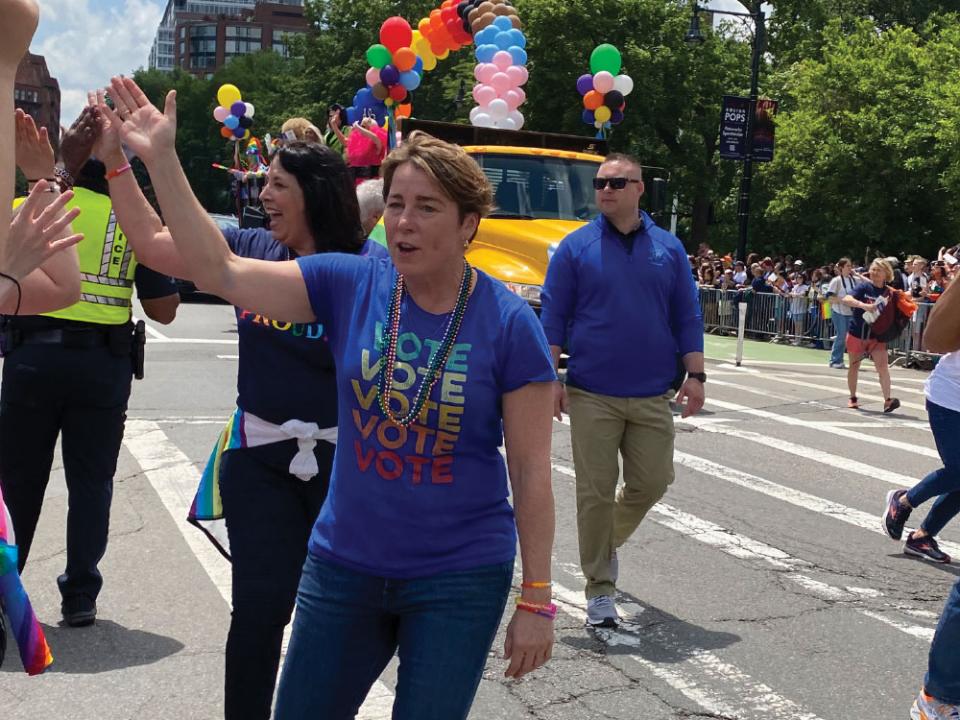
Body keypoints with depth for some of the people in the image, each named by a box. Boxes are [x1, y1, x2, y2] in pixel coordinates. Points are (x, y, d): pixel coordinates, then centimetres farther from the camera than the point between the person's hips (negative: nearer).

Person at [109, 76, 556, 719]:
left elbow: (532, 473, -9)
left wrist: (536, 603, -9)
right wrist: (160, 159, -14)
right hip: (344, 566, 4)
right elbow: (221, 269, -7)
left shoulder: (509, 324, -12)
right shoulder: (350, 285, -5)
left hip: (460, 581, -3)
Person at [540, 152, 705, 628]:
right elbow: (553, 317, 0)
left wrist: (695, 375, 1)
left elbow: (687, 317, 9)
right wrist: (550, 379, -8)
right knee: (596, 492, 0)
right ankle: (600, 590, 10)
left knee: (652, 482, 9)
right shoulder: (575, 248, 1)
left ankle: (608, 542, 36)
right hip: (591, 395, -2)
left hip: (652, 396, 3)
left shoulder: (668, 248, 8)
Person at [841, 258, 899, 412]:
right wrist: (863, 305, -39)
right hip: (857, 333, -1)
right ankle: (853, 398, 30)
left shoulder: (889, 293, -2)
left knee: (882, 366, -15)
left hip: (877, 335, 1)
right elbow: (846, 299, -24)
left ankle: (887, 400, -14)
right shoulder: (864, 287, -9)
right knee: (854, 366, 13)